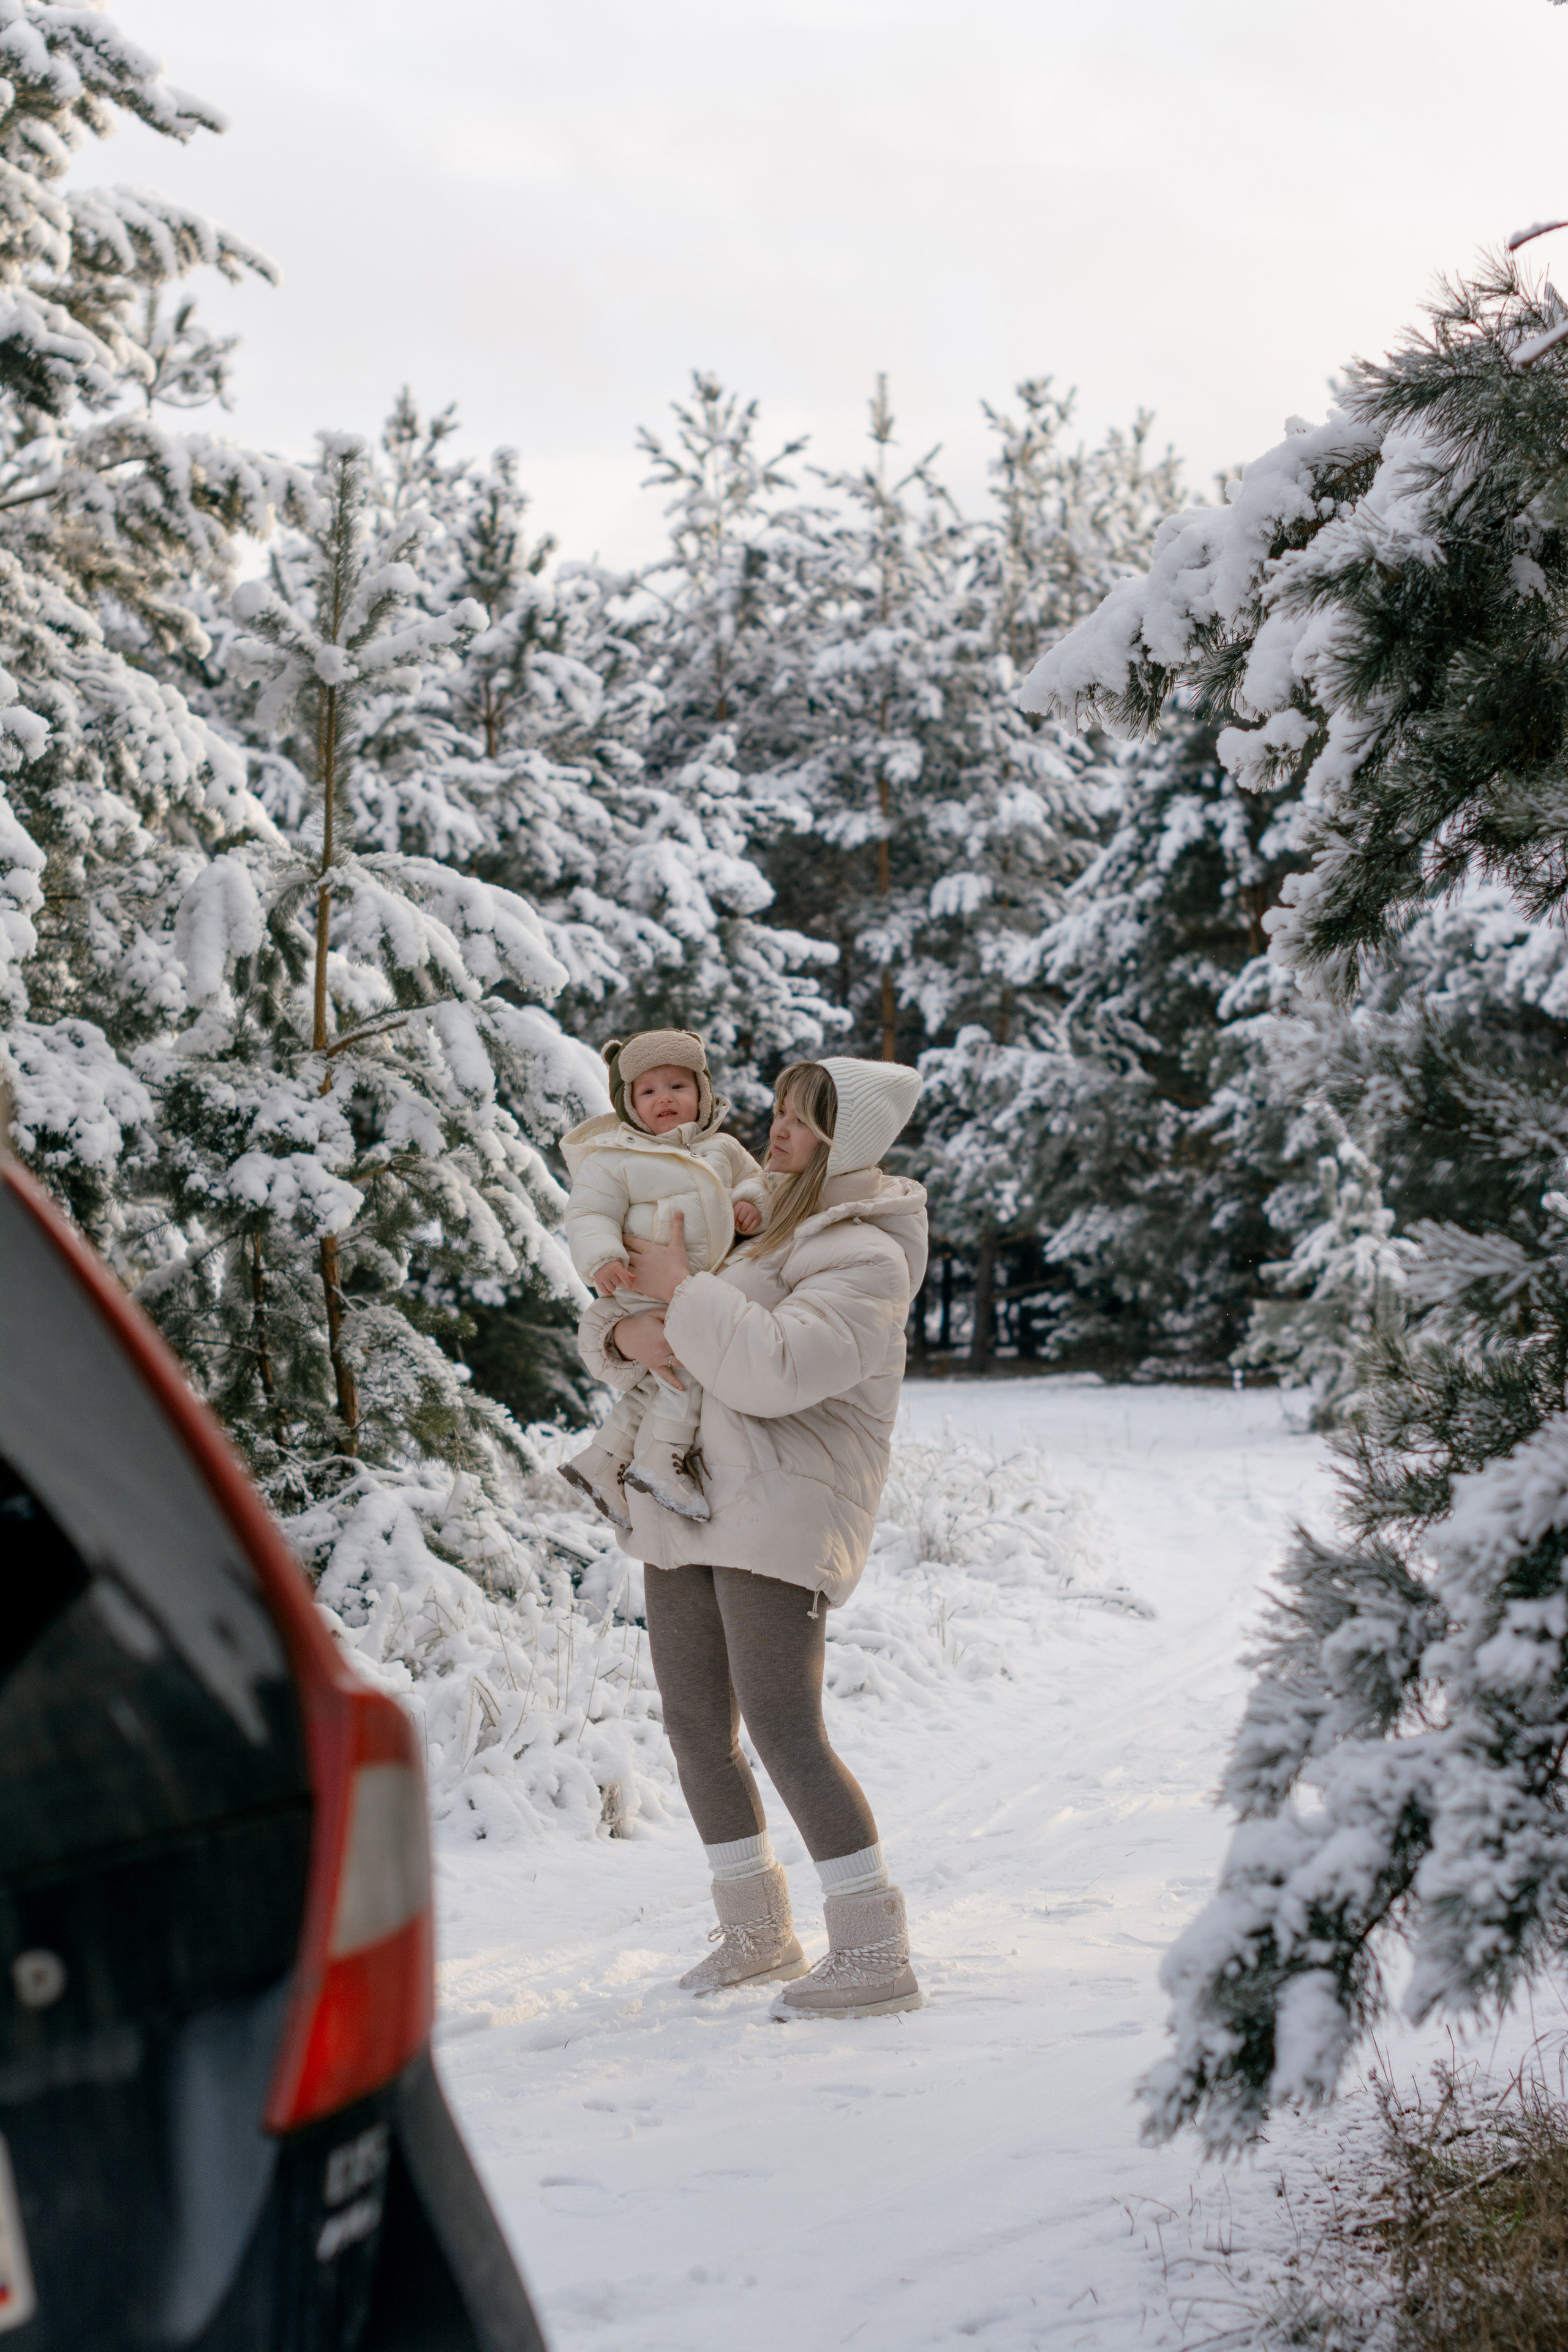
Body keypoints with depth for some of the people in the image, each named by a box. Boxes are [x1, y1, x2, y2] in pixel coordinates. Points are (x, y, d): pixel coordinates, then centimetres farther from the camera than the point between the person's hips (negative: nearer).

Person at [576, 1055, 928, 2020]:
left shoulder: (866, 1261, -10)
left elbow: (774, 1369, -26)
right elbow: (606, 1323, 20)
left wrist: (683, 1288, -17)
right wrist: (626, 1332, -5)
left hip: (782, 1513, -8)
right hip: (684, 1504, 8)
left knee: (784, 1729, -15)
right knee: (698, 1730, 11)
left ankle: (876, 1954, -10)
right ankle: (759, 1933, 26)